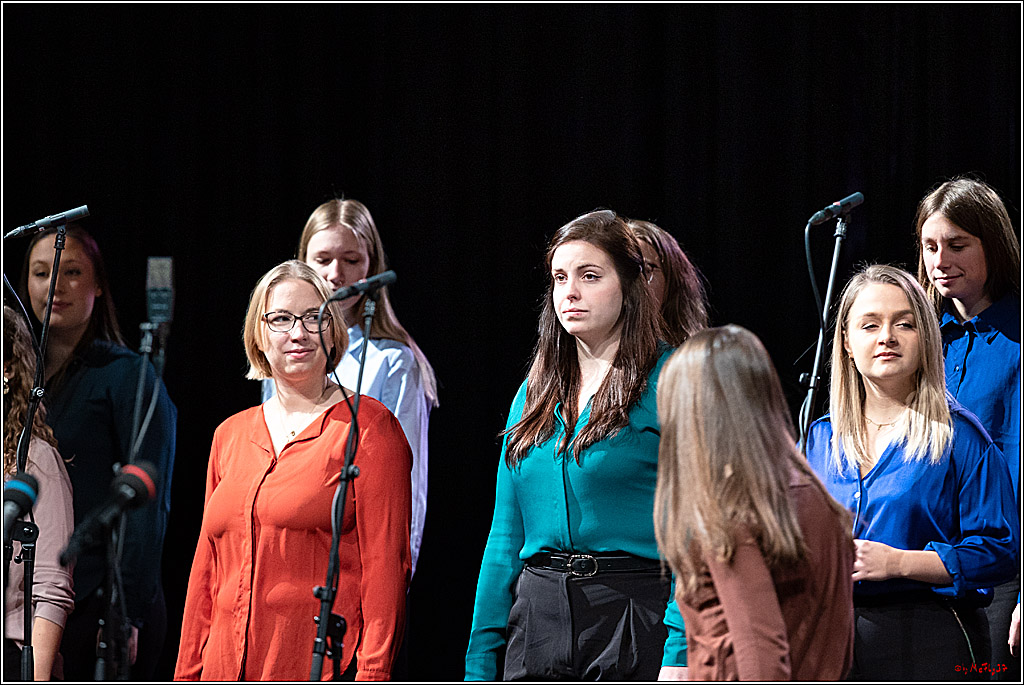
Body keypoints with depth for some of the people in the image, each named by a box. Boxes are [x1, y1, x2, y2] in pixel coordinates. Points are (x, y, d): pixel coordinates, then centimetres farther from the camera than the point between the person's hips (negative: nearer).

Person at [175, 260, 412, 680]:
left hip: (324, 671, -5)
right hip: (228, 667, 5)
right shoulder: (230, 436, 17)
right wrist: (188, 674, 14)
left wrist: (372, 671, -14)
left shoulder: (368, 426, 0)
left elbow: (385, 563, -6)